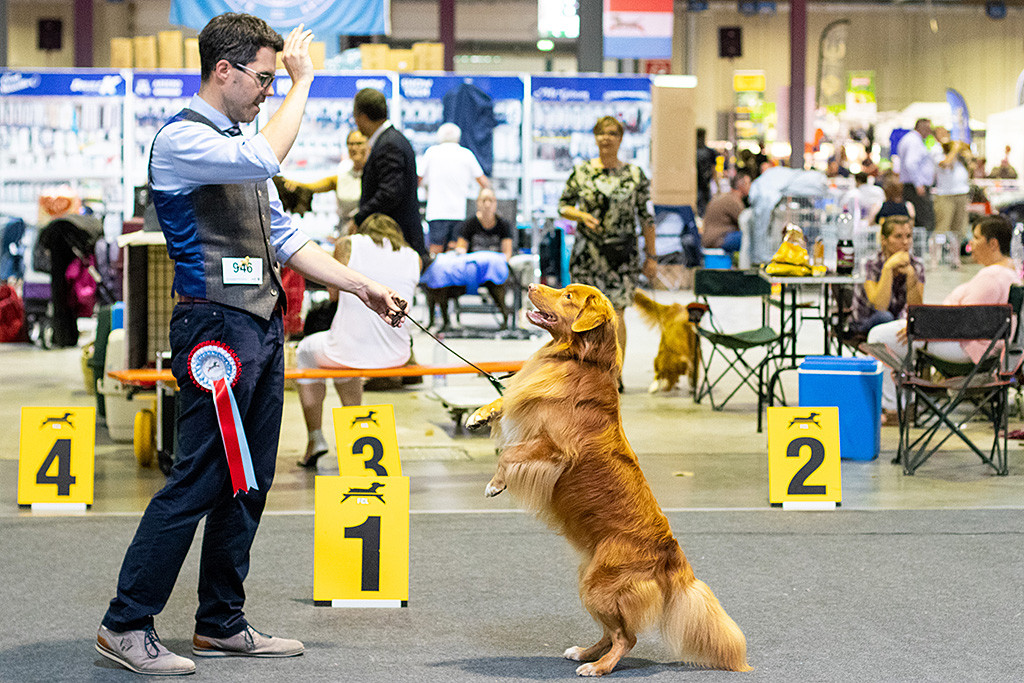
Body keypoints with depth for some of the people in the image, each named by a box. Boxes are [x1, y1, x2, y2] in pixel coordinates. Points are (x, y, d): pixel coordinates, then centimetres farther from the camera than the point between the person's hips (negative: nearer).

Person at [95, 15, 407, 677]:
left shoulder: (238, 143, 20)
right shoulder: (182, 140, -9)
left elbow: (283, 237, 24)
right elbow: (265, 160, -28)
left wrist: (363, 286, 20)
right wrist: (303, 81, -18)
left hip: (263, 326, 9)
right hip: (217, 327, -9)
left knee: (248, 483, 10)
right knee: (197, 481, -9)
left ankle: (221, 623, 18)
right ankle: (126, 626, -1)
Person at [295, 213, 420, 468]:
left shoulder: (348, 245, -2)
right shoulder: (414, 258, 6)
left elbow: (333, 293, 10)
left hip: (349, 350, -4)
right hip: (396, 355, 4)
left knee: (305, 351, 32)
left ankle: (315, 438, 30)